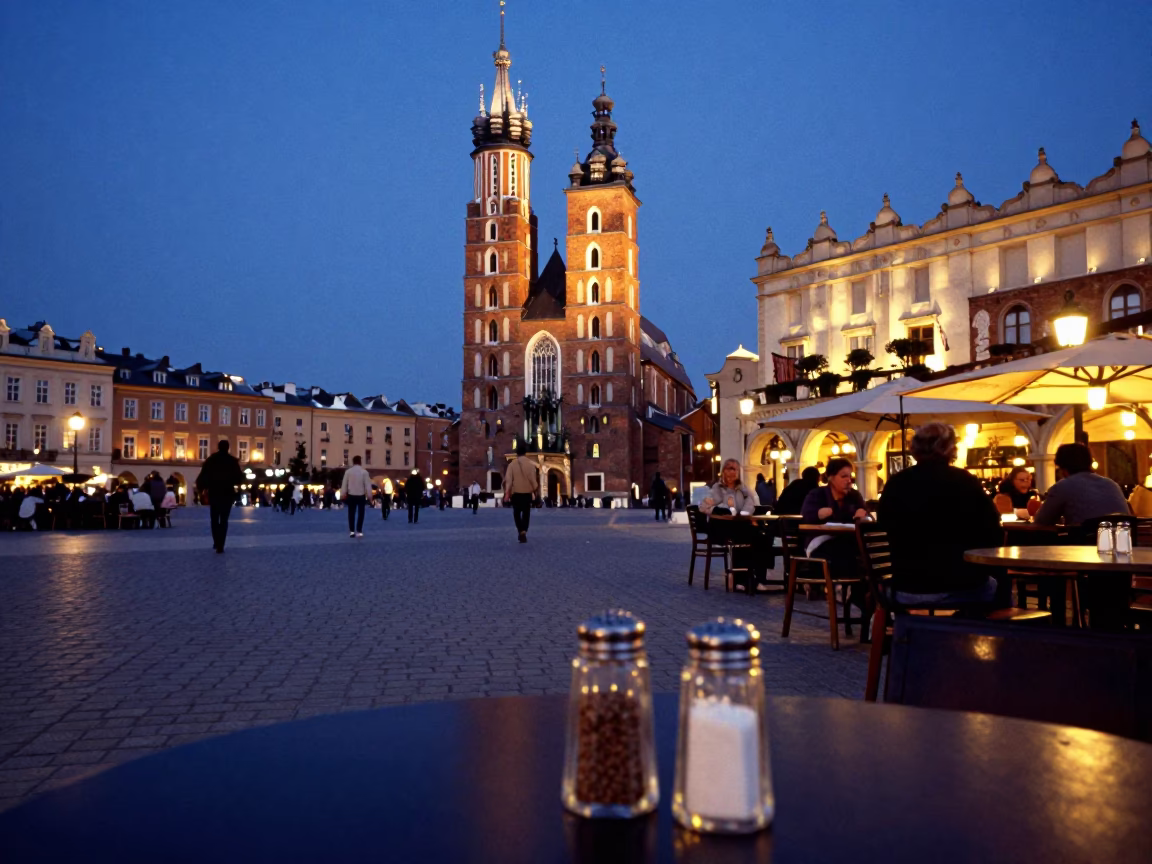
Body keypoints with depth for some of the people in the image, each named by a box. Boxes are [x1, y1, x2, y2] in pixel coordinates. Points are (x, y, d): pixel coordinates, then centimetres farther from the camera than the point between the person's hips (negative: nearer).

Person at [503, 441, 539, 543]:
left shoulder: (512, 464, -4)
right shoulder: (530, 464, -5)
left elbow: (508, 479, -7)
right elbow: (533, 479, -5)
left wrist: (507, 493, -6)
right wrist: (535, 490, 5)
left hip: (515, 492, 0)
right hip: (527, 492, 0)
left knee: (517, 513, 12)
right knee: (526, 514, 9)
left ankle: (521, 531, -5)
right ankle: (524, 533, -1)